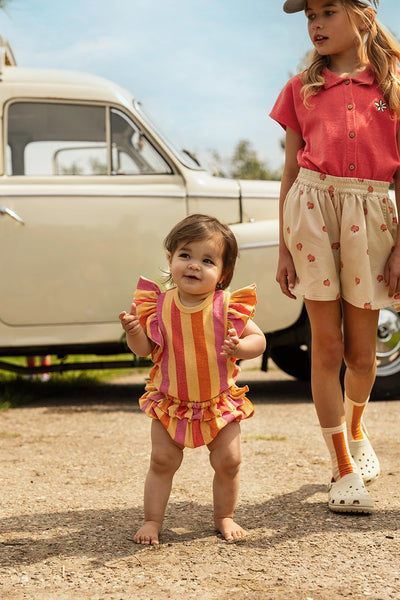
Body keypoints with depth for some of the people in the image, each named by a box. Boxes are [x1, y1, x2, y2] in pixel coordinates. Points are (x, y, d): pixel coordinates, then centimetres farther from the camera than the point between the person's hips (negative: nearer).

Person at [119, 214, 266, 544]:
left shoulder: (228, 307, -13)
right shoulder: (160, 305, -9)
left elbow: (259, 339, -7)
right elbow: (146, 349, -3)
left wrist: (240, 347, -28)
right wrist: (133, 330, -23)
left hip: (220, 402, 0)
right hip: (171, 403, 0)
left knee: (228, 461, 3)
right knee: (162, 461, 3)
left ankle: (224, 517, 25)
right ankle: (152, 520, 18)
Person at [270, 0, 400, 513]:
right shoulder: (301, 89, 10)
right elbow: (291, 172, 10)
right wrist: (284, 249, 6)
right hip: (312, 207, 1)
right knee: (326, 345, -1)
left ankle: (354, 428, 38)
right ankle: (345, 470, 8)